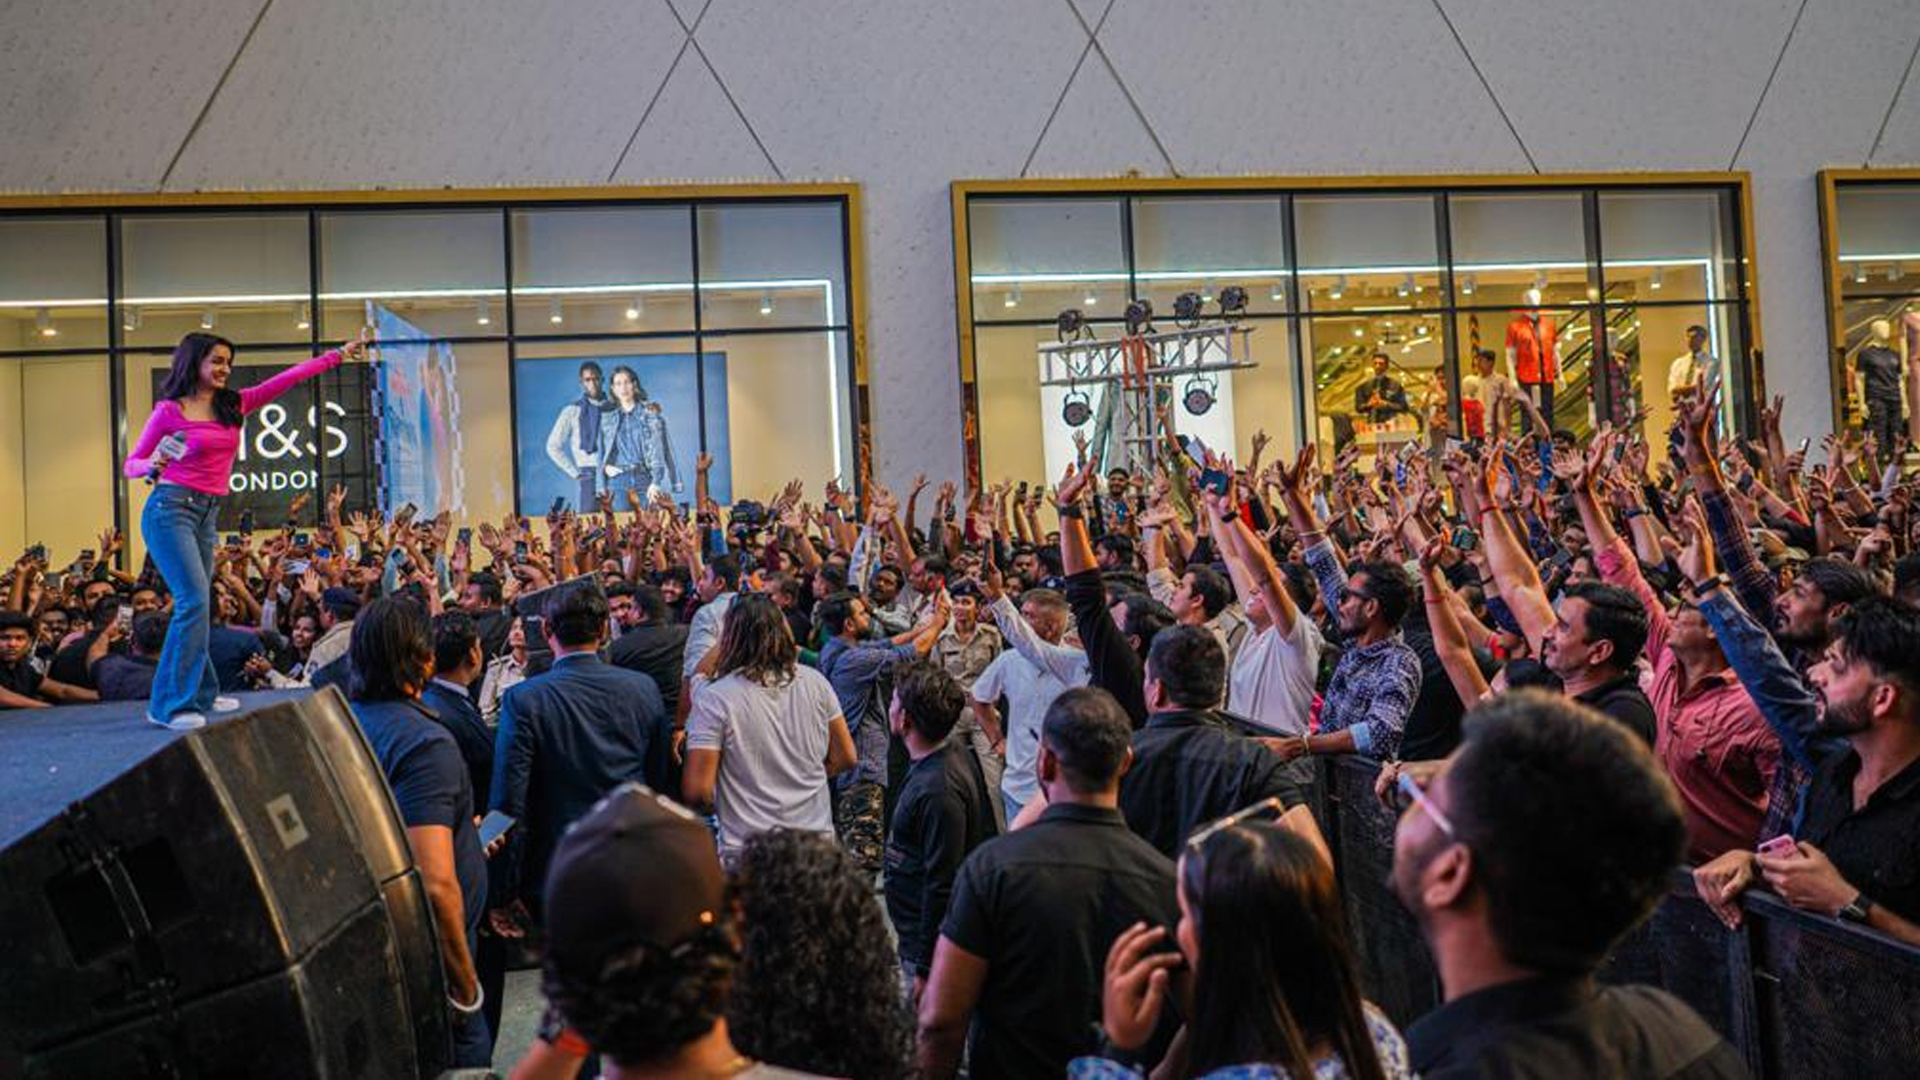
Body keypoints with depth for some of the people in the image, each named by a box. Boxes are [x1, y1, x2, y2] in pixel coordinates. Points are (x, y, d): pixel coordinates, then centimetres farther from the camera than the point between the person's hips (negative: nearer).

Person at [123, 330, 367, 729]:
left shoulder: (233, 405, 11)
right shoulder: (169, 410, -3)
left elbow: (287, 379, 10)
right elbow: (131, 464, 2)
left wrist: (339, 355, 10)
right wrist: (153, 465, -20)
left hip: (207, 514, 6)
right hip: (171, 508, -6)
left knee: (199, 605, 12)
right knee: (195, 600, -15)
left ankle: (200, 694, 21)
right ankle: (171, 705, -12)